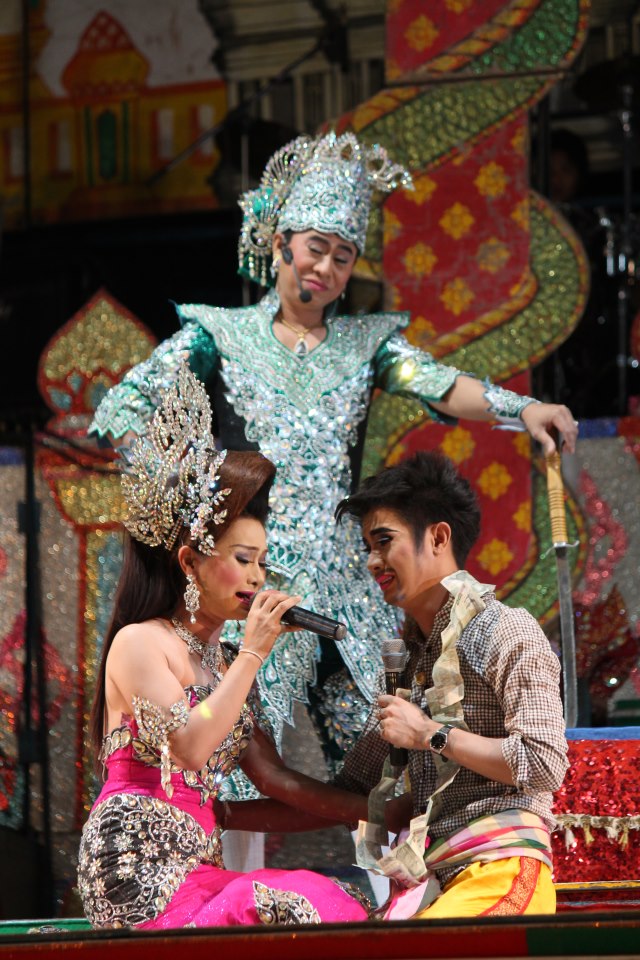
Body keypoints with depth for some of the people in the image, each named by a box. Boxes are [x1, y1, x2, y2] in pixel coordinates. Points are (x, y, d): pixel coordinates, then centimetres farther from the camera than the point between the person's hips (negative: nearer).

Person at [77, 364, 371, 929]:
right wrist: (254, 653, -8)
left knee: (341, 900, -19)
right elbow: (189, 747, -15)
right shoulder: (139, 643, 0)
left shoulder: (225, 663, 23)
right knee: (301, 909, -31)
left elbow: (273, 777, 21)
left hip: (197, 870, 8)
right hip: (137, 867, -8)